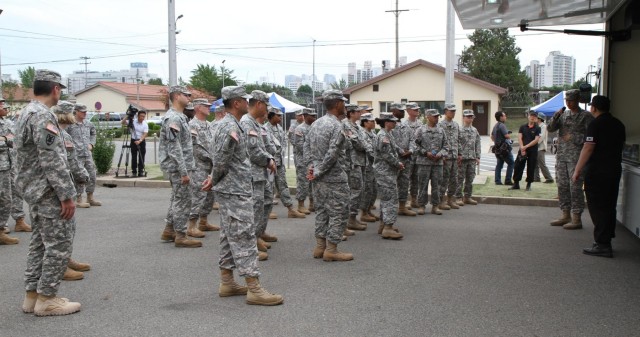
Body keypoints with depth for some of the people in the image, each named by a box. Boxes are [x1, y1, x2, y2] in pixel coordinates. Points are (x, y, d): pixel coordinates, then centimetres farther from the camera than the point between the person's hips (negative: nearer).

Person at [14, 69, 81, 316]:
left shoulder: (26, 113, 15)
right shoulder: (43, 116, -18)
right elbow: (52, 161, -23)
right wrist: (67, 195, -21)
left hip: (33, 190, 11)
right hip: (48, 192, -10)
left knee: (40, 242, 15)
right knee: (59, 244, -4)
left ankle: (32, 295, 20)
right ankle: (47, 298, 3)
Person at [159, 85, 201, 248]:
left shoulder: (179, 117, 16)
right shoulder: (173, 118, -16)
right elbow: (174, 148, -22)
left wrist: (186, 169, 19)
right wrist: (184, 172, -22)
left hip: (178, 167, 10)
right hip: (178, 167, -10)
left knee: (177, 199, 17)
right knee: (183, 201, -5)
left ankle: (169, 231, 26)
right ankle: (180, 236, 2)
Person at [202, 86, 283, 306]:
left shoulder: (229, 124, 15)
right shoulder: (231, 128, -18)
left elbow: (220, 160, 20)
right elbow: (220, 161, -18)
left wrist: (214, 179, 13)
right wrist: (214, 180, -3)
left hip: (231, 190, 11)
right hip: (235, 192, -11)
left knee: (230, 237, 13)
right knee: (244, 237, -9)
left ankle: (227, 283, 21)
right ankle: (254, 289, -6)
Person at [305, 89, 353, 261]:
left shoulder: (316, 123, 10)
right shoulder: (337, 126, -17)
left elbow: (307, 146, 10)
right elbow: (332, 155, -23)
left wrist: (312, 166, 3)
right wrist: (318, 172, -15)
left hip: (319, 178, 9)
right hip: (334, 178, -9)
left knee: (322, 210, 15)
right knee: (338, 213, 0)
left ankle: (320, 247, 21)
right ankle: (331, 250, 4)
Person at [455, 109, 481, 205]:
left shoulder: (475, 130, 13)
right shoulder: (459, 130, -6)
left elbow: (477, 144, 14)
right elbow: (456, 144, -11)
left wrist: (478, 157, 8)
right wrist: (459, 155, -17)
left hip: (472, 158, 6)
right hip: (462, 158, -6)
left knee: (470, 179, 10)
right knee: (460, 179, -2)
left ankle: (467, 197, 19)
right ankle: (458, 198, 5)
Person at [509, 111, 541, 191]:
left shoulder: (537, 128, 1)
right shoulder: (523, 127, 9)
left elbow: (536, 140, -8)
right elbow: (519, 138, 1)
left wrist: (526, 146, -16)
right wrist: (522, 148, -13)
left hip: (533, 151, -2)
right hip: (522, 150, 2)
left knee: (531, 168, 2)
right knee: (518, 166, 0)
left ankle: (529, 185, 13)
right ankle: (516, 184, 9)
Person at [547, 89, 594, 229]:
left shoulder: (585, 116, -3)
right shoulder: (563, 114, 14)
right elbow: (550, 129, 5)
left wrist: (573, 138, -13)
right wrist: (556, 116, -9)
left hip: (576, 157, -6)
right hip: (561, 156, 6)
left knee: (575, 187, -6)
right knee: (562, 186, 9)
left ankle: (576, 219, -2)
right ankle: (565, 215, 19)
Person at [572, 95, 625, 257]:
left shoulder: (595, 124, -13)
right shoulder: (619, 124, 11)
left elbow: (588, 148, -19)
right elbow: (621, 146, 21)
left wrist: (577, 170, -16)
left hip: (597, 171, -8)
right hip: (615, 170, 8)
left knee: (597, 207, -4)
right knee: (609, 206, 14)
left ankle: (602, 245, -5)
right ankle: (606, 241, 22)